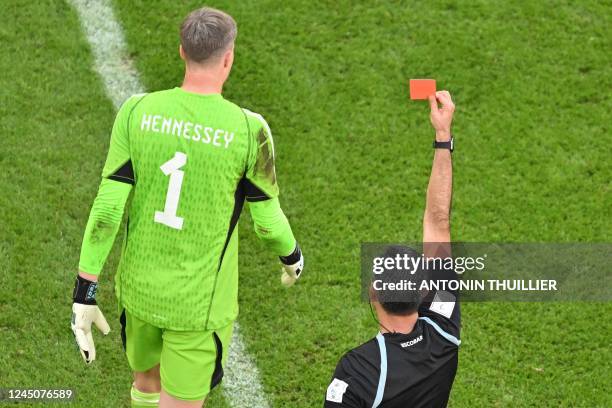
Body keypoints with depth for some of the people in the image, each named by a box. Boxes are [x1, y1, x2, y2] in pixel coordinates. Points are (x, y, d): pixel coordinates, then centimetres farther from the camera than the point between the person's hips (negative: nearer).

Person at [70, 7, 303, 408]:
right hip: (199, 305, -4)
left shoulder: (137, 112, -10)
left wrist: (85, 291, -3)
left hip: (139, 288, 4)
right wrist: (292, 256, 18)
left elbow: (107, 208, -9)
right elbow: (267, 221, -5)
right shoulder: (247, 130, -17)